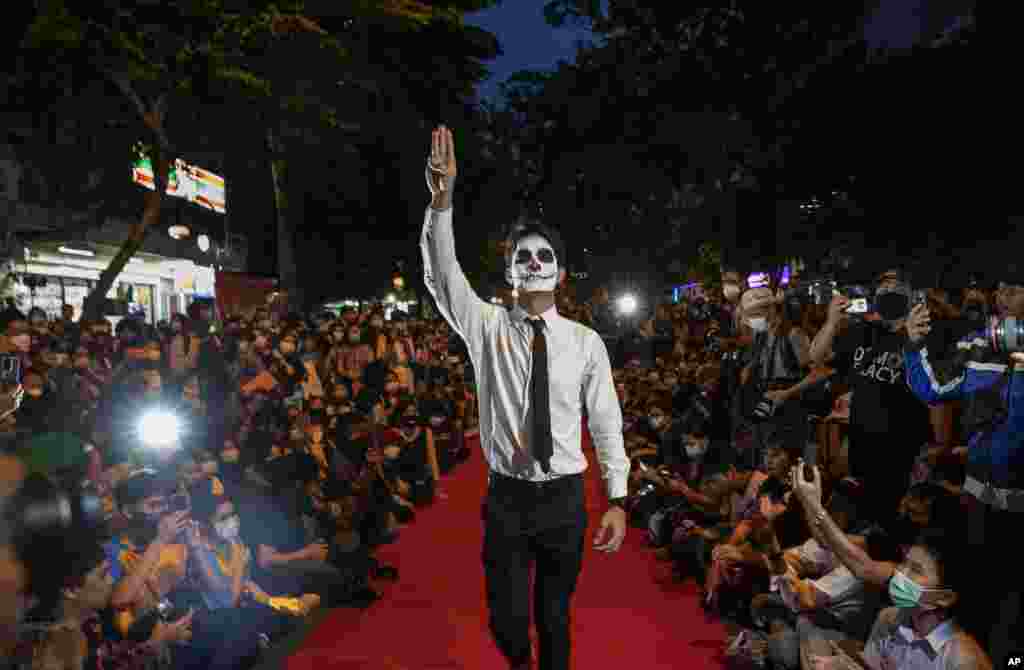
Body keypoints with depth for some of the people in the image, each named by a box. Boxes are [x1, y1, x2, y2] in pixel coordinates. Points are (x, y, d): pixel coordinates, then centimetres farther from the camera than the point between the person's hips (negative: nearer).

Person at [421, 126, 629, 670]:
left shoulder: (586, 342, -5)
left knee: (555, 615, 16)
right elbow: (441, 271, -19)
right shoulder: (486, 327, -5)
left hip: (565, 498, 0)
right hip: (506, 497, 1)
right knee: (506, 616, 13)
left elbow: (606, 424, -2)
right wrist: (441, 200, -34)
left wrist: (618, 501, -2)